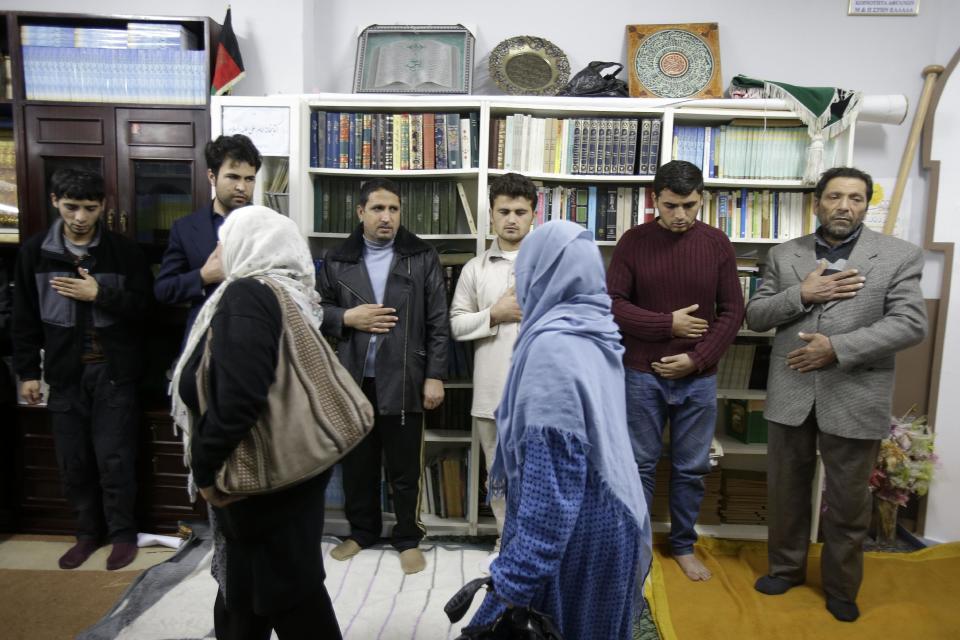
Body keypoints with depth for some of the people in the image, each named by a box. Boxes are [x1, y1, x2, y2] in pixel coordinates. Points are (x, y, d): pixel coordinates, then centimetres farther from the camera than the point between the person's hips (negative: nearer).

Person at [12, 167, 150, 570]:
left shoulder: (124, 251, -4)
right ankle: (89, 532, 29)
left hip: (113, 371, -2)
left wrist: (99, 294, -17)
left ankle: (122, 534, 19)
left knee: (114, 459, 2)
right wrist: (27, 372, 4)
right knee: (73, 462, 11)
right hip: (64, 373, 3)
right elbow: (25, 318, 6)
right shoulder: (34, 252, 2)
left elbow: (143, 305, -5)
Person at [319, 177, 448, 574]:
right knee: (357, 463, 16)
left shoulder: (422, 258, 0)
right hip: (354, 379, 3)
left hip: (403, 379, -2)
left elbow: (438, 323, -2)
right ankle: (361, 531, 35)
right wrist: (347, 317, -10)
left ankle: (408, 539, 25)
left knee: (405, 467, 8)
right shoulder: (337, 260, 6)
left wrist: (435, 375, -7)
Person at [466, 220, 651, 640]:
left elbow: (552, 480, -27)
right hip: (609, 518, 9)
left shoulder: (553, 347, -24)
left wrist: (515, 580, -23)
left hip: (574, 532, -9)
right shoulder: (596, 334, 4)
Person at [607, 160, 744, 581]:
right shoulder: (634, 242, -4)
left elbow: (732, 311, 1)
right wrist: (667, 324, -14)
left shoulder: (716, 244, 1)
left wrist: (697, 358, -10)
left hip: (698, 378, 2)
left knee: (691, 469, 13)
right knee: (641, 466, 9)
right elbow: (612, 304, -7)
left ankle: (683, 546, 31)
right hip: (643, 375, -1)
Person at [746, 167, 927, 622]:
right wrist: (801, 294, -15)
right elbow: (754, 316, 2)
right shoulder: (783, 256, 6)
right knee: (786, 491, 16)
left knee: (848, 501, 11)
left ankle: (841, 587, 32)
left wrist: (837, 347, -19)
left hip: (853, 398, -2)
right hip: (790, 394, 2)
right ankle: (786, 567, 36)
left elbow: (910, 324, -9)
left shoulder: (900, 256, -1)